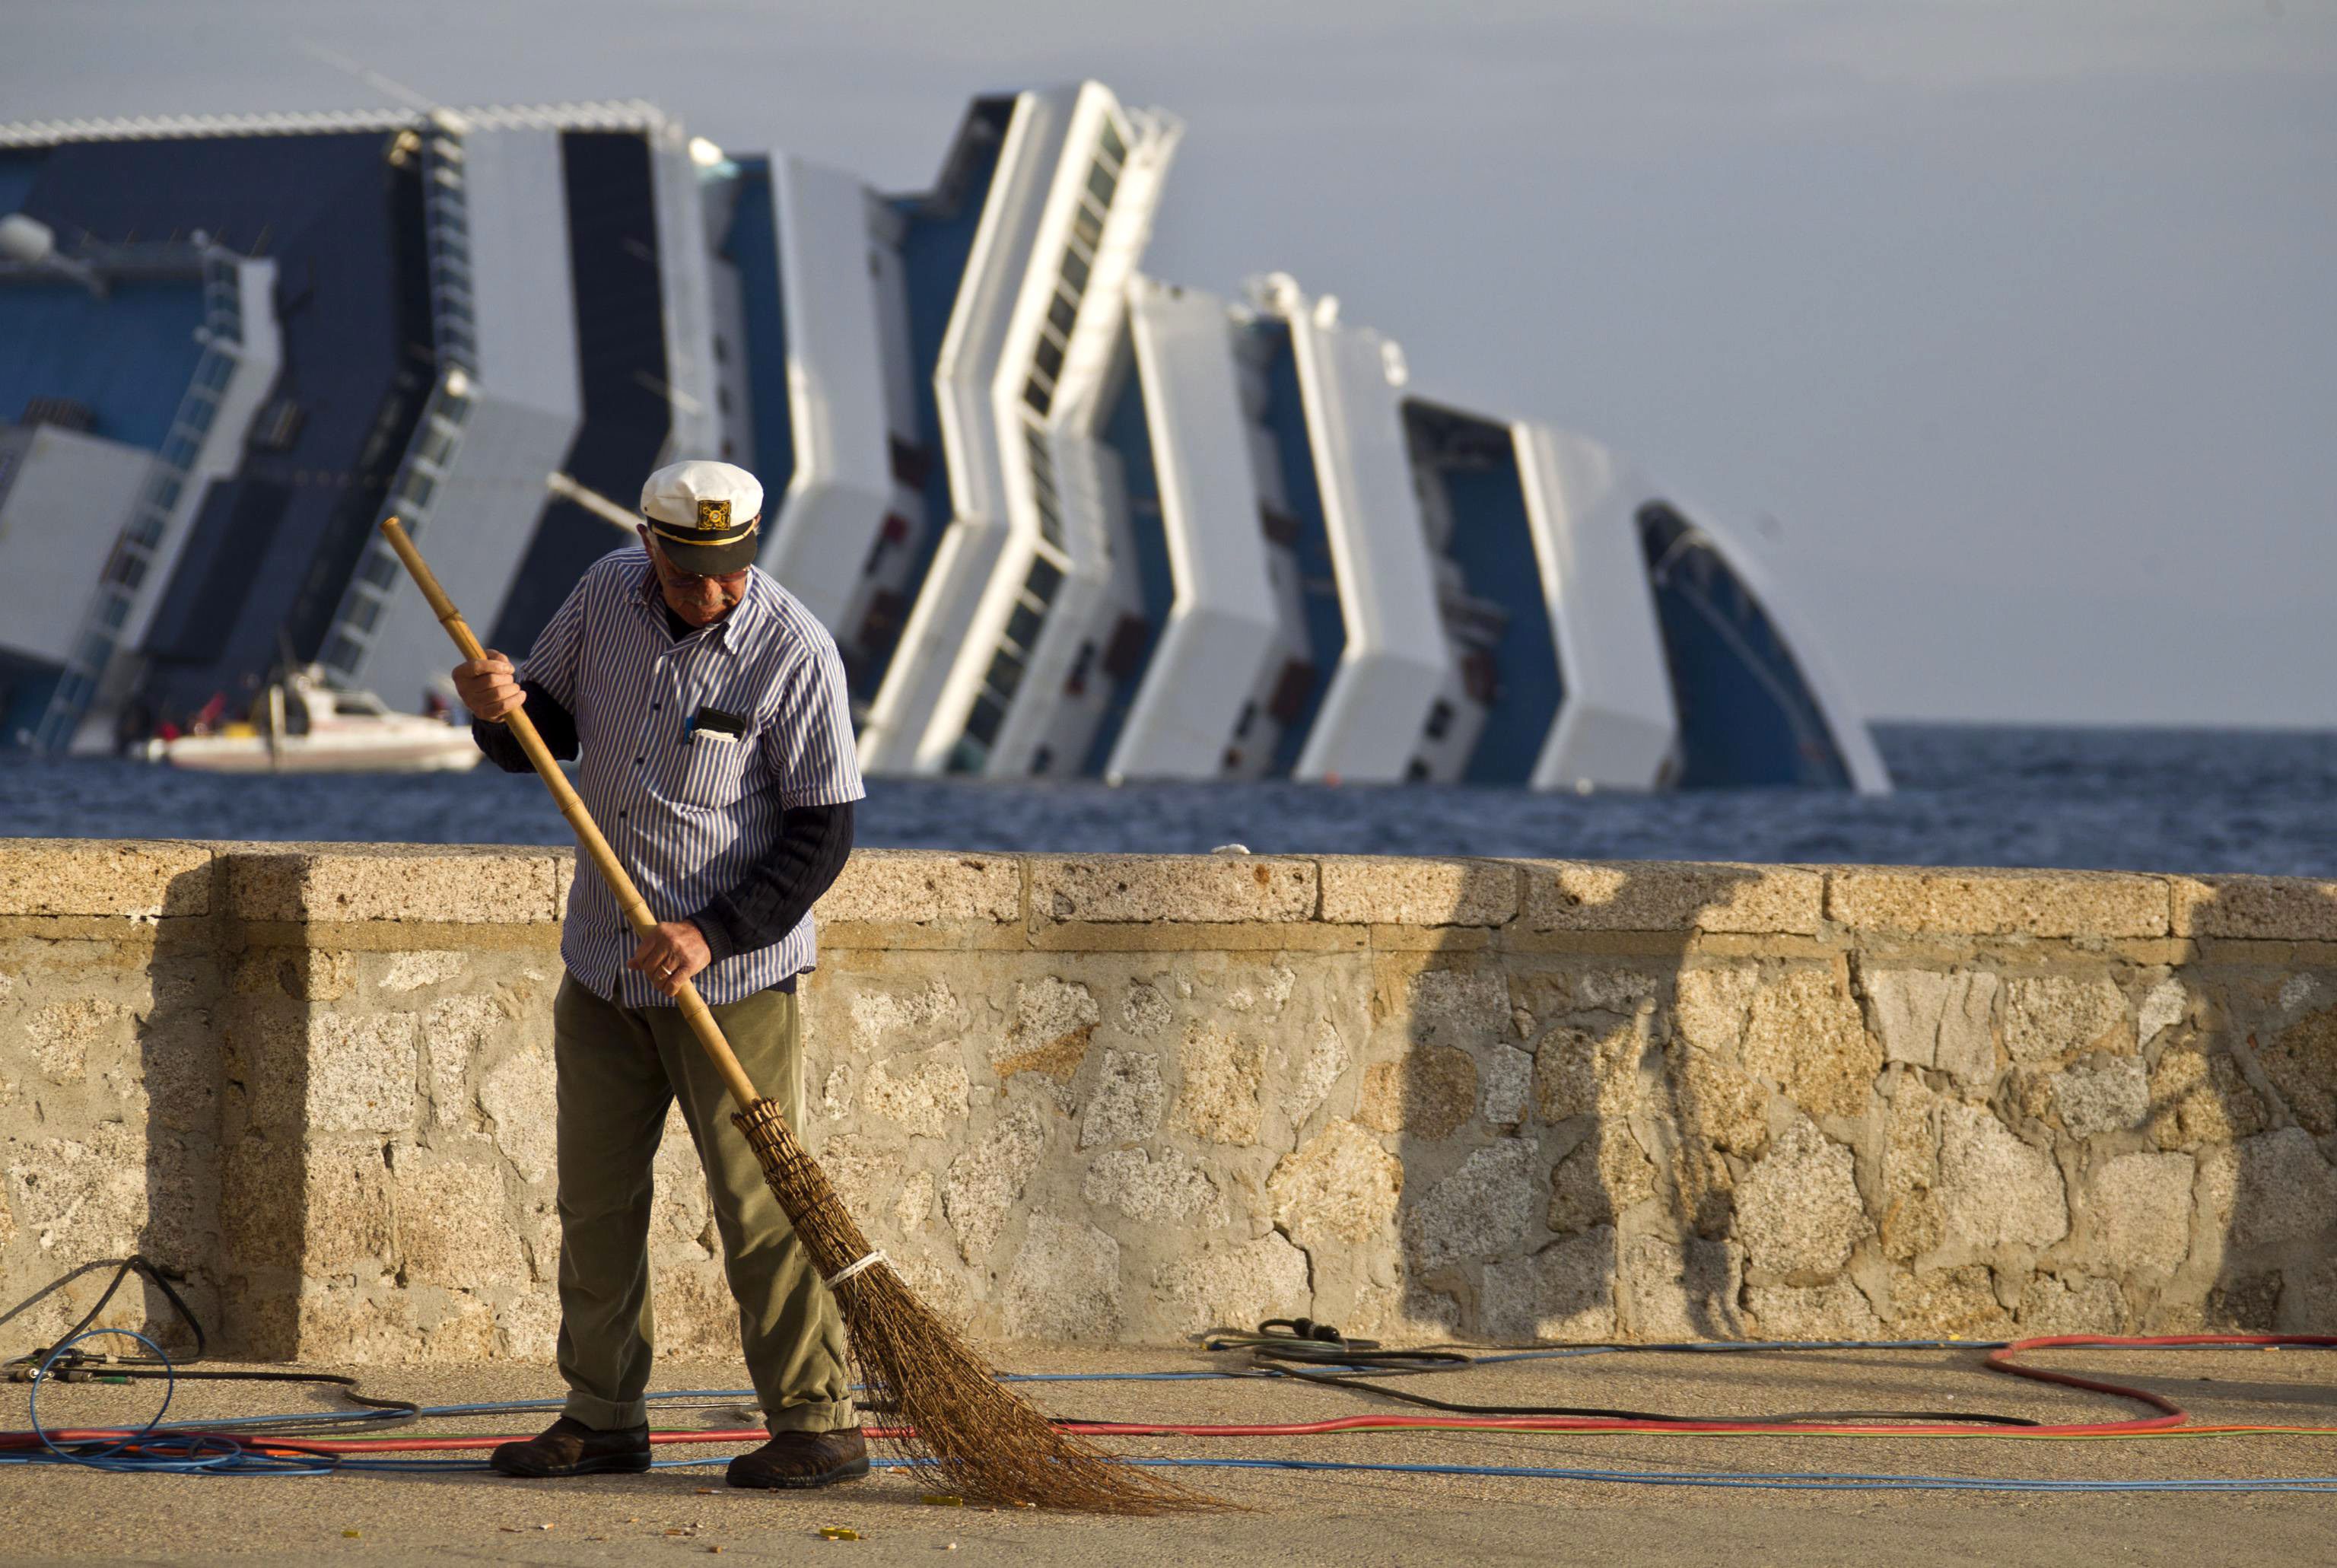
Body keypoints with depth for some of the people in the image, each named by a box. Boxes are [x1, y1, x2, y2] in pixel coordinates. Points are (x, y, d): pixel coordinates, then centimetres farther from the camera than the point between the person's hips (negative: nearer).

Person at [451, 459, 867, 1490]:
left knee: (760, 1205, -6)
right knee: (595, 1199, 9)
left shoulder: (794, 653, -15)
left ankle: (818, 1424, -1)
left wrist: (712, 933, -21)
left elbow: (822, 832, -13)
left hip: (732, 978, -6)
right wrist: (501, 710, -12)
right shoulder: (607, 596, 0)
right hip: (604, 966, 6)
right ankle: (604, 1420, 18)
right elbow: (547, 733, 12)